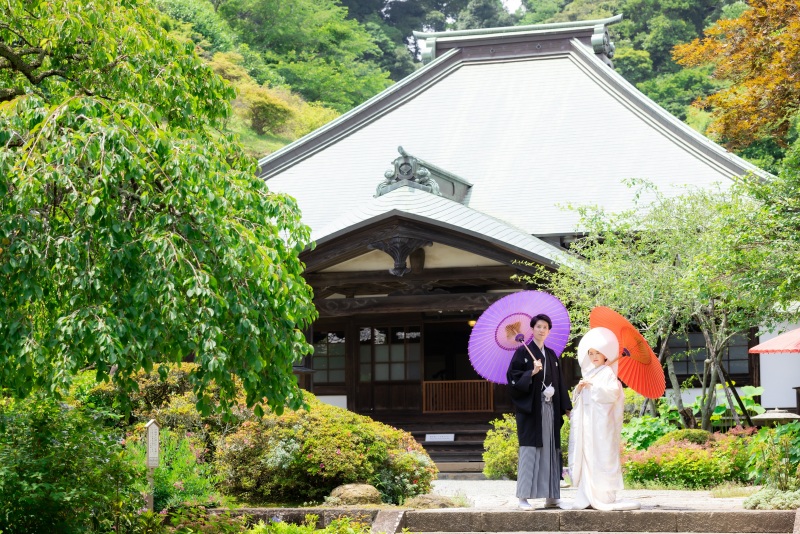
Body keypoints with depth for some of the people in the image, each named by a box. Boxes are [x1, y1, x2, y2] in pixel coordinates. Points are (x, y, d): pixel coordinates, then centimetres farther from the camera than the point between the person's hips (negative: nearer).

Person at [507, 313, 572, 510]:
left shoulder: (551, 355, 16)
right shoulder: (523, 352, -1)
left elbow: (559, 383, 18)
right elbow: (513, 377, -8)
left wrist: (566, 407, 14)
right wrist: (532, 372, -22)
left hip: (549, 410, 6)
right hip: (530, 409, -5)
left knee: (549, 451, 4)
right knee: (529, 451, -9)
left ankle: (550, 496, 7)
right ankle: (524, 497, -8)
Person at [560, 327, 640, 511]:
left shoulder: (607, 373, -5)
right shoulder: (589, 373, 18)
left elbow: (612, 392, -19)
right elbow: (580, 399, 22)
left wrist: (592, 386, -18)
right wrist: (579, 388, 1)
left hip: (601, 422, -8)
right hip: (587, 421, 8)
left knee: (601, 457, -9)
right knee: (587, 456, 6)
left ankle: (604, 496, -8)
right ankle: (588, 497, 8)